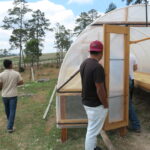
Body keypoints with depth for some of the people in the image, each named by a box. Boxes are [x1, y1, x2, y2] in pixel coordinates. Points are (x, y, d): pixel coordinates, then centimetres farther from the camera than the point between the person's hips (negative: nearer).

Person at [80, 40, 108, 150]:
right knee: (93, 131, 6)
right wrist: (105, 105, -11)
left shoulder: (84, 63, 2)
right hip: (96, 105, -9)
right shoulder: (97, 67, -26)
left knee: (91, 128, 24)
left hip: (86, 101, 9)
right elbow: (100, 90, -25)